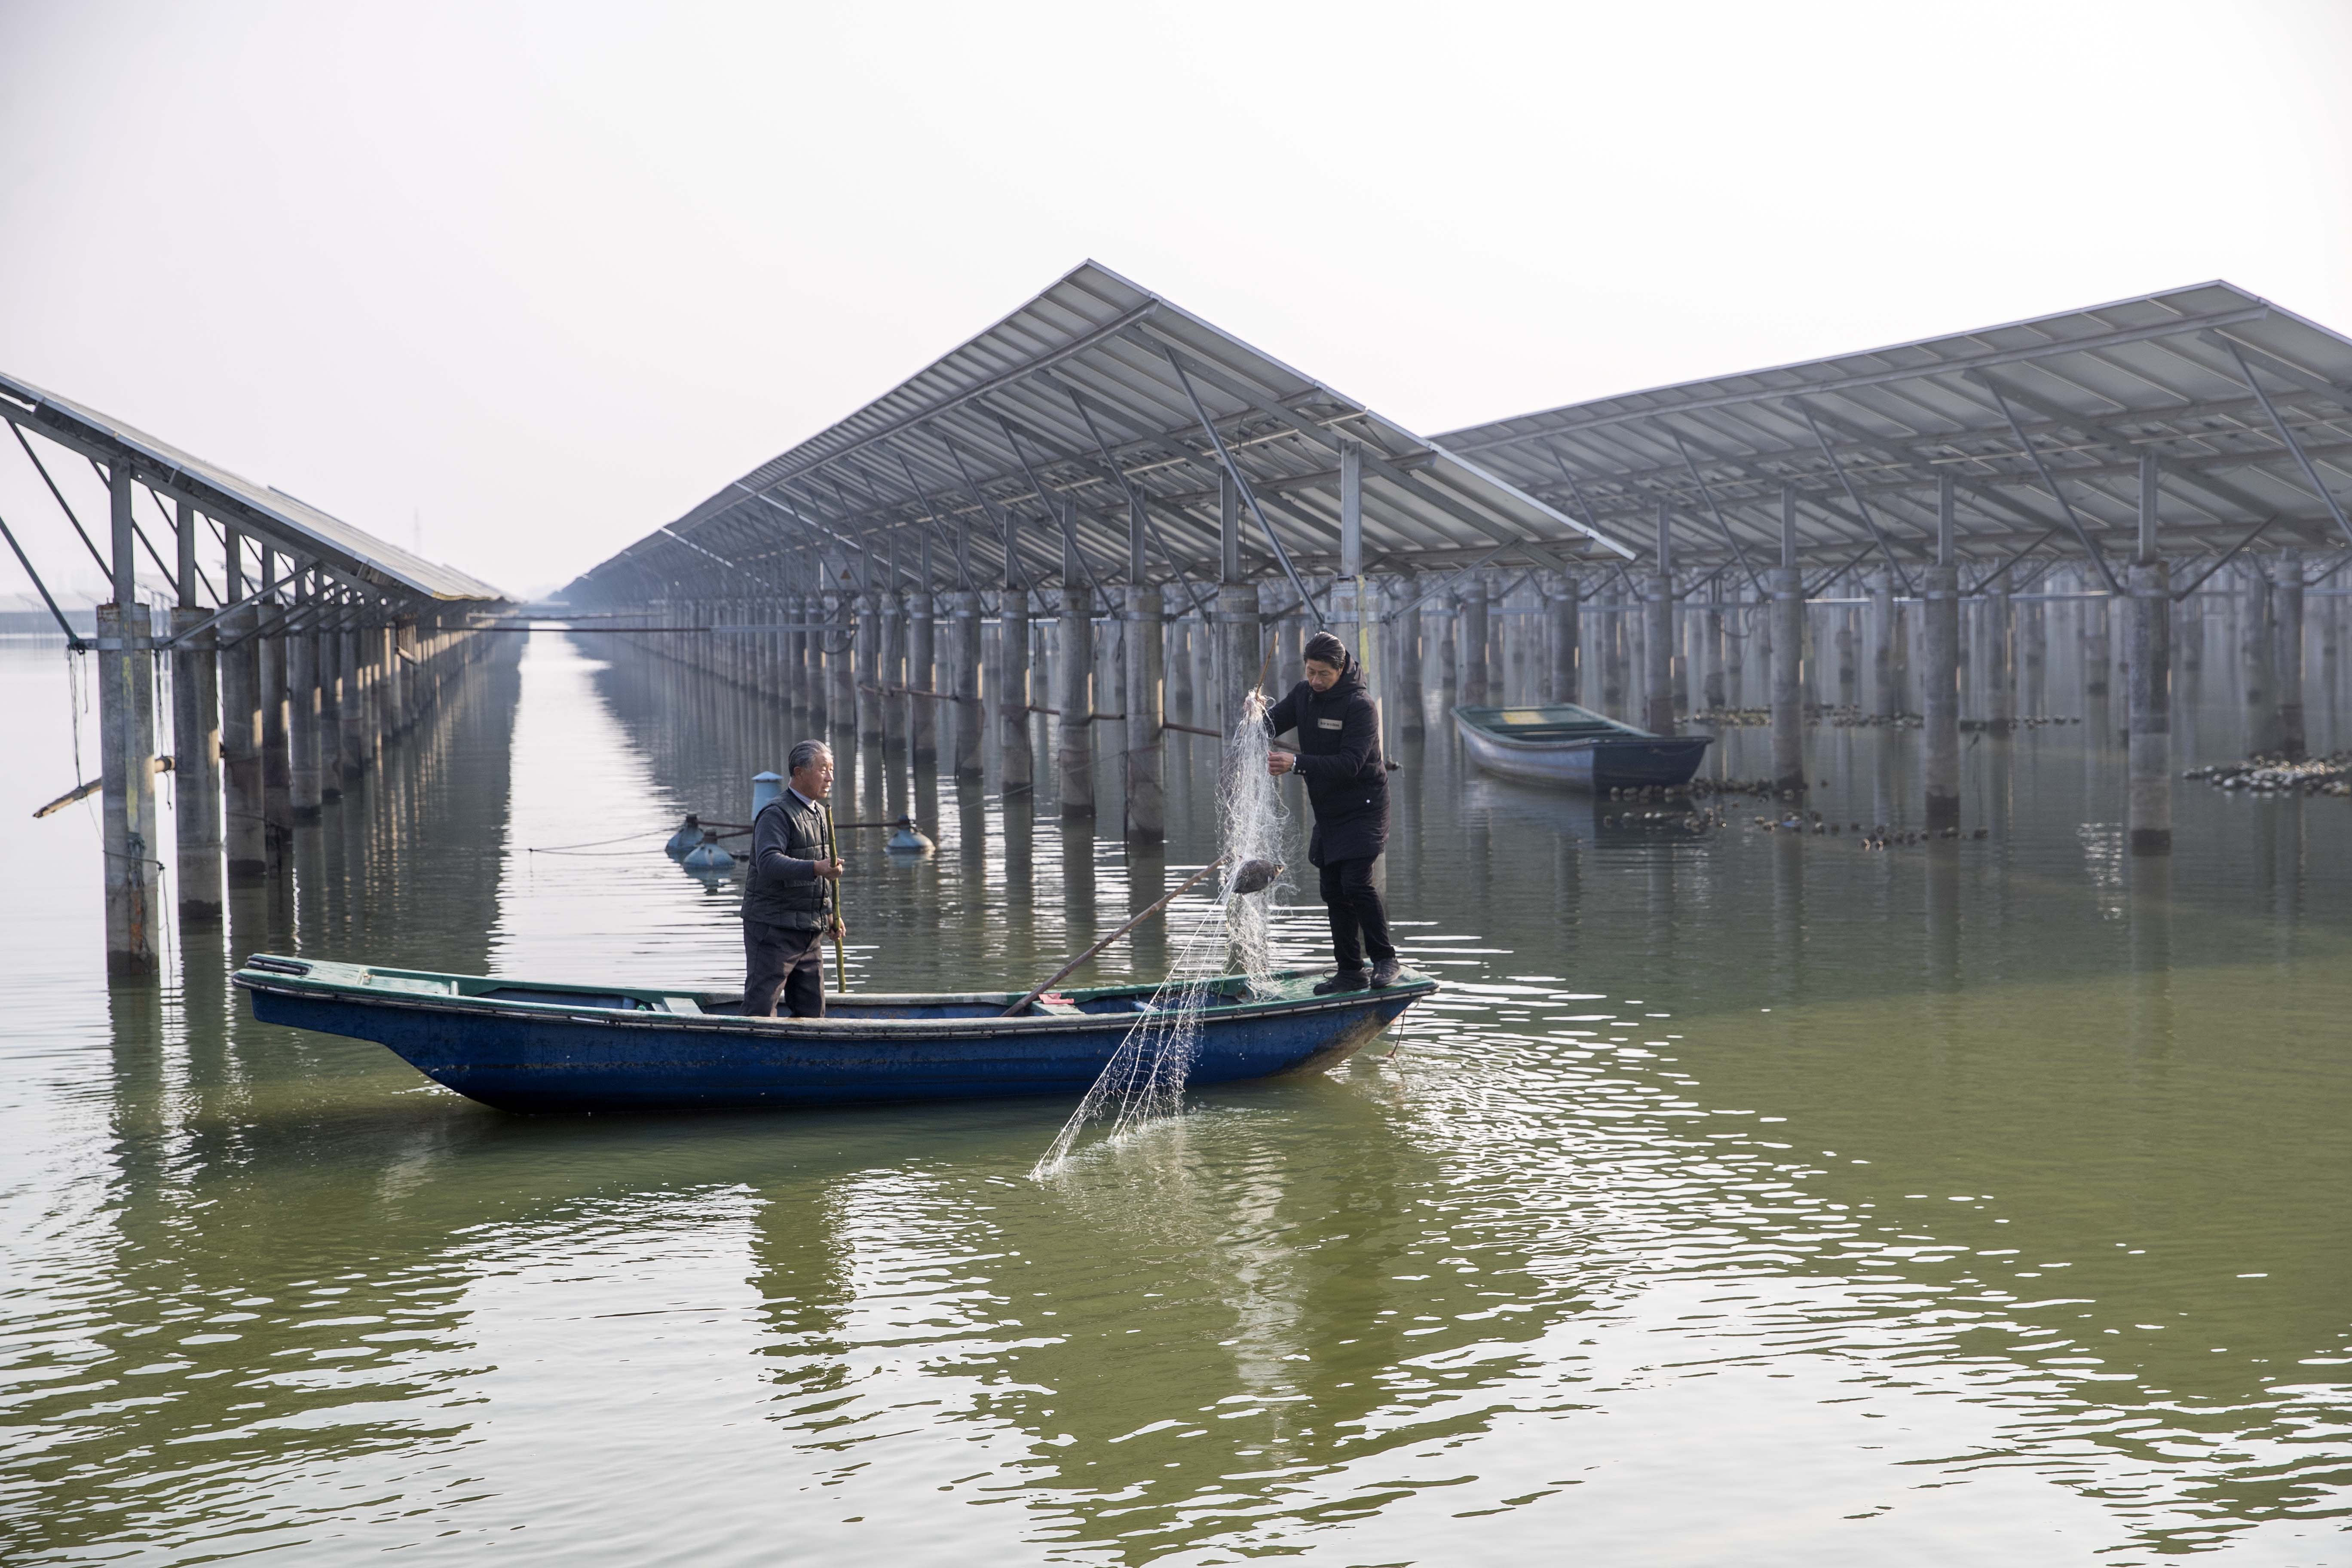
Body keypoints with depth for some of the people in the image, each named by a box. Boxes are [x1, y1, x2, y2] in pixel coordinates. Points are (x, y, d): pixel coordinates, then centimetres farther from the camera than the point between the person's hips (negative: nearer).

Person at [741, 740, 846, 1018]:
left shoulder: (821, 813, 16)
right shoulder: (776, 814, -13)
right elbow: (769, 863, -29)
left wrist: (832, 913, 18)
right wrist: (815, 868, -41)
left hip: (810, 932, 9)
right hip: (773, 930, -9)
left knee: (812, 1011, 11)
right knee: (761, 1010, -8)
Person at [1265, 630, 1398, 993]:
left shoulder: (1360, 705, -18)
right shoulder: (1303, 694, 4)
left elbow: (1350, 764, -27)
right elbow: (1271, 726, 3)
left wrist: (1297, 763, -36)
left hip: (1362, 809, -7)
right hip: (1328, 811, 7)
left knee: (1357, 883, -18)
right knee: (1333, 892, 8)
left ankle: (1384, 959, -3)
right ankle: (1351, 972, 16)